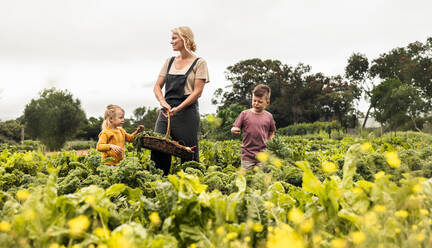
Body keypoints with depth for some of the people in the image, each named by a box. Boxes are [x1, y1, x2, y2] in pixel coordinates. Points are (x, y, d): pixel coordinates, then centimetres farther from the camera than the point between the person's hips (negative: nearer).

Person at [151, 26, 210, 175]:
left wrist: (178, 108, -17)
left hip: (187, 112, -5)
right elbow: (157, 86, 13)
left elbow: (197, 91, -8)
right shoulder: (169, 62, 16)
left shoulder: (199, 63, 0)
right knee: (157, 148, -1)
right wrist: (163, 102, -8)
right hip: (166, 111, 5)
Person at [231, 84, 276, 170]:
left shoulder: (268, 116, 4)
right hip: (247, 156, -1)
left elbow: (271, 134, 15)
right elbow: (235, 129, 1)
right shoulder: (245, 114, 0)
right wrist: (234, 130, -21)